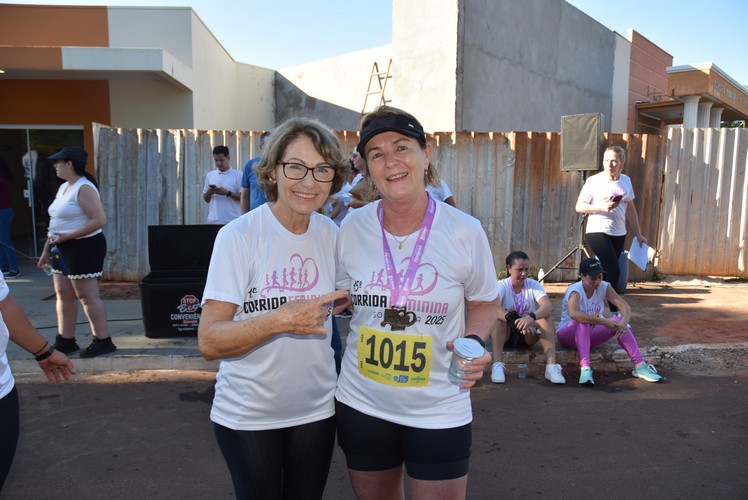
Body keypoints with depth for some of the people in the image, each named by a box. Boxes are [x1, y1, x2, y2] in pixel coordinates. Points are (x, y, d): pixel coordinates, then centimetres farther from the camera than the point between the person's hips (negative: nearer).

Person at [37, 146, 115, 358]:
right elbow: (55, 223, 20)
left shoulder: (84, 188, -14)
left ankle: (103, 341, 2)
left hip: (83, 248, -10)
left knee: (87, 296, -6)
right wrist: (46, 250, 18)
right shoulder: (63, 187, 15)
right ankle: (66, 341, 21)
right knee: (63, 294, 12)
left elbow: (99, 220, -23)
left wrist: (67, 236, -22)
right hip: (63, 249, 10)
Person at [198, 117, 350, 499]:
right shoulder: (238, 236, -17)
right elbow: (209, 341, -20)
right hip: (246, 415, -3)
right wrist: (281, 320, -32)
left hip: (315, 410, 4)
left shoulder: (331, 234, -4)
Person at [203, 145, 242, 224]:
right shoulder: (210, 175, 12)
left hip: (233, 221, -4)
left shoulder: (238, 175, -1)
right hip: (214, 220, 4)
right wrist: (209, 193, -5)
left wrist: (227, 193, -16)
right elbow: (206, 199, 16)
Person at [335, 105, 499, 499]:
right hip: (361, 405, 3)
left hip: (439, 412, -2)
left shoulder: (465, 232, -13)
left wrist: (474, 341, -16)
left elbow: (485, 303, 1)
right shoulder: (352, 227, -7)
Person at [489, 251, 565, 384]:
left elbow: (549, 307, -26)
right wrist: (511, 319, -51)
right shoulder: (502, 285, -12)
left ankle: (551, 366, -30)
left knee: (546, 318, -25)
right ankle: (497, 365, -36)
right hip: (506, 335, -1)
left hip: (528, 336, 2)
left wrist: (532, 317, -46)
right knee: (498, 316, -32)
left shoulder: (534, 285, -7)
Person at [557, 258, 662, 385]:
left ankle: (640, 366, -20)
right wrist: (603, 321, -46)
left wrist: (624, 322, -38)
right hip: (568, 334, -5)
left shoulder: (603, 287, -7)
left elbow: (624, 306, -16)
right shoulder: (575, 290, -25)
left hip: (590, 336, 5)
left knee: (618, 322, -20)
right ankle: (585, 369, -47)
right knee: (583, 322, -38)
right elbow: (573, 314, -46)